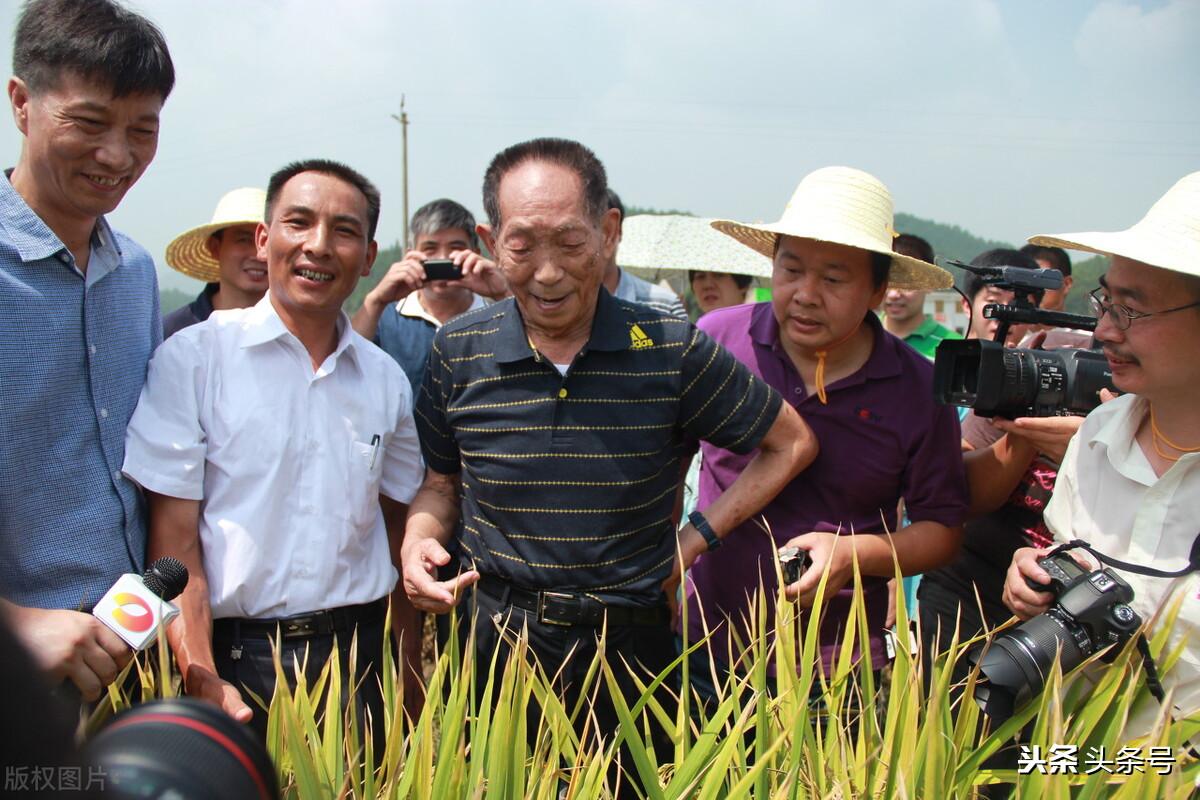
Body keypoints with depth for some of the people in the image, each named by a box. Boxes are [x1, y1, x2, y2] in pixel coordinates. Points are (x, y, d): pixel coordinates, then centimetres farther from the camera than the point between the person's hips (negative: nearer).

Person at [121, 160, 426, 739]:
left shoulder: (386, 380, 5)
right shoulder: (191, 358, -6)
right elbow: (173, 539, -7)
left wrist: (407, 677, 6)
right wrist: (202, 680, -17)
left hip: (359, 652, 3)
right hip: (235, 655, -3)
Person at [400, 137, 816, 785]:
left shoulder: (672, 350, -9)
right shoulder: (457, 352, -4)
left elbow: (791, 444, 1)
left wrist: (695, 541, -4)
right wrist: (419, 540, -11)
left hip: (629, 651, -1)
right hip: (492, 650, 1)